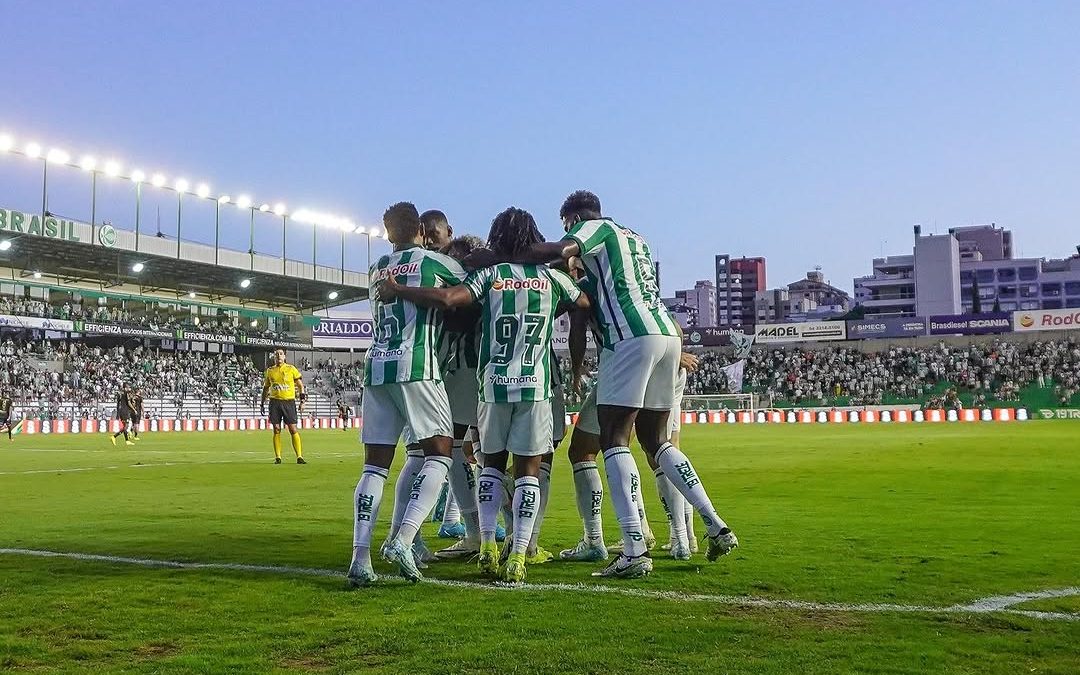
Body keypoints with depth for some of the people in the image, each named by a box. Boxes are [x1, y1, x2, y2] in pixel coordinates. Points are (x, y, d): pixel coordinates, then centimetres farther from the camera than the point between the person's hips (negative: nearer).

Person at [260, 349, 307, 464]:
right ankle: (277, 457, 7)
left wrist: (302, 400, -2)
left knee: (293, 429, -6)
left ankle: (299, 456, -4)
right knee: (276, 430, 2)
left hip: (289, 401, -2)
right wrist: (262, 403, 16)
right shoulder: (270, 371, 10)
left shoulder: (291, 368, 3)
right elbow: (265, 388, 20)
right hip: (275, 402, 2)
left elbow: (300, 385, 6)